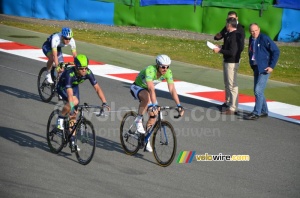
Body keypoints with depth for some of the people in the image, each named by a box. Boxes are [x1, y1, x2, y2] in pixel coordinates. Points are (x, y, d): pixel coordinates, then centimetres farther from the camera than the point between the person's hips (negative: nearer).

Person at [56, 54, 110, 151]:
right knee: (75, 101, -34)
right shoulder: (70, 74, -40)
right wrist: (72, 107, -58)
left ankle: (72, 141, 8)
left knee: (73, 115, 0)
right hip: (62, 87, -5)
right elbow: (70, 93, -48)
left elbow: (97, 88, -24)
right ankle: (60, 119, -12)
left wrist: (104, 103, -34)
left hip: (74, 86, 5)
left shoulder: (88, 73, -28)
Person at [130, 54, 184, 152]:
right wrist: (154, 105, -58)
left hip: (147, 90, 6)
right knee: (147, 97, -39)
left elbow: (172, 89, -24)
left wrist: (179, 105, -33)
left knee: (153, 116, -4)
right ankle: (138, 120, -20)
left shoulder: (168, 72, -21)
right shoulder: (150, 70, -38)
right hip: (137, 88, -6)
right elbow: (151, 89, -48)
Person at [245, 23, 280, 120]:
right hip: (256, 68, 8)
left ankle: (256, 113, -7)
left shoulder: (264, 39, -15)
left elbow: (276, 51, -14)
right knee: (257, 91, 12)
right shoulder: (251, 39, 8)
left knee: (258, 90, -12)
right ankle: (264, 111, 23)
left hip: (264, 69, -8)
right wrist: (252, 64, 11)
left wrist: (272, 66, -16)